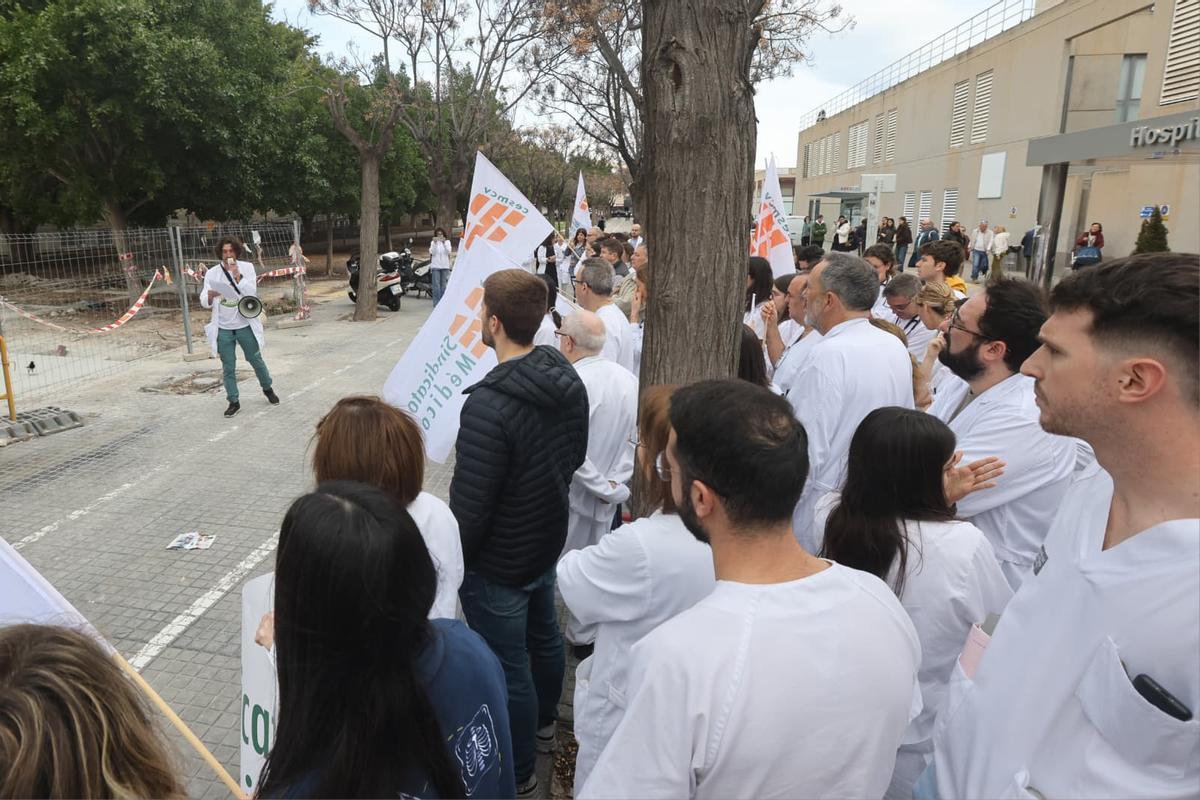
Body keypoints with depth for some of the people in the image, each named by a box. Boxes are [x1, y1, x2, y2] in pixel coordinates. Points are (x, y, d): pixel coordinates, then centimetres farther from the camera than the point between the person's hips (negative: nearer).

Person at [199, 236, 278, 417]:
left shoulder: (246, 268, -3)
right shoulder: (212, 273, -3)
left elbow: (252, 293, -14)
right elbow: (204, 302, -9)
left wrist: (237, 275, -25)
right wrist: (209, 296, -32)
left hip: (245, 326, 0)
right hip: (223, 329, 1)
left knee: (256, 360, 14)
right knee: (228, 368, 7)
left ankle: (267, 388, 36)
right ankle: (234, 402, 17)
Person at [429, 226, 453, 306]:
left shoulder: (447, 242, 9)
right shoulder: (433, 242, 8)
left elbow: (449, 252, -6)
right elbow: (432, 252, -6)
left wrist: (444, 243, -16)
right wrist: (435, 243, -15)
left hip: (445, 266, 1)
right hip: (435, 266, -1)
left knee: (444, 285, 2)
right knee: (436, 285, -6)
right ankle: (436, 302, -4)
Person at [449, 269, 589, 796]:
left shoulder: (488, 405, -33)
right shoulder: (568, 379, -8)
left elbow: (468, 508, -27)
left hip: (497, 564, -8)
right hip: (549, 542, 8)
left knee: (507, 668, 12)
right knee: (544, 636, 28)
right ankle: (543, 721, 53)